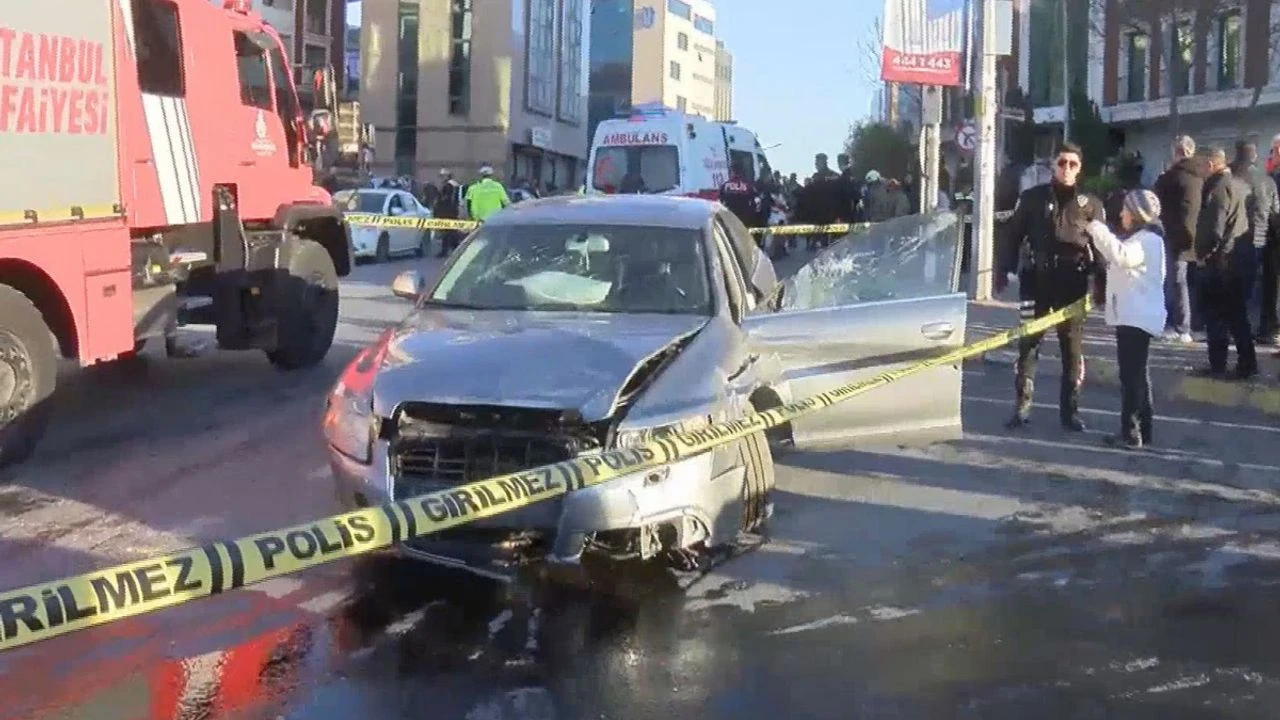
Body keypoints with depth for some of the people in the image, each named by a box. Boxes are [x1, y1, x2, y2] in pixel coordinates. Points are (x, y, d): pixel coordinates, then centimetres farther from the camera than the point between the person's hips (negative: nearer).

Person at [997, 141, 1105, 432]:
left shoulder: (1090, 203, 5)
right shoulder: (1033, 197, 5)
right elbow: (1013, 234, 8)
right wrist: (1003, 270, 3)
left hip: (1073, 282, 0)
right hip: (1037, 279, 0)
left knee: (1073, 347, 4)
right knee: (1028, 343, 0)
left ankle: (1070, 410, 12)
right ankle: (1022, 406, 5)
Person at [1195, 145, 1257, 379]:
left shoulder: (1219, 187, -15)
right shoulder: (1241, 185, 10)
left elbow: (1214, 227, -20)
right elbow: (1249, 221, 14)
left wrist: (1203, 253, -8)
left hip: (1220, 261, -8)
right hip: (1242, 259, 8)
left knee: (1216, 315, 1)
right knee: (1237, 314, 13)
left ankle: (1218, 364, 4)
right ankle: (1246, 364, 14)